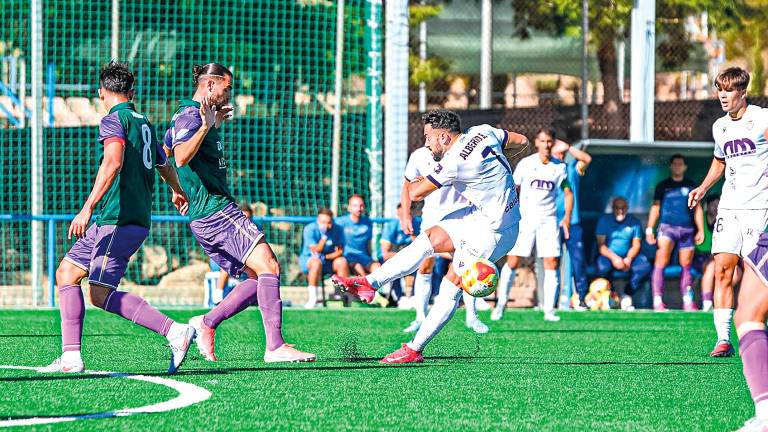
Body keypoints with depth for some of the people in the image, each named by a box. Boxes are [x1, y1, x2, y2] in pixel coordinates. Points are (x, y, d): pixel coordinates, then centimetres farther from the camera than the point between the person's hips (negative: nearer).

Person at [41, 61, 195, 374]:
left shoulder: (114, 120, -6)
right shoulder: (144, 123, 20)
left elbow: (113, 163, -24)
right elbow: (165, 166, 36)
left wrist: (87, 208, -30)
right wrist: (179, 193, 57)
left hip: (119, 220, -9)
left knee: (101, 294, -15)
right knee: (66, 273, 12)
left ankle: (175, 332, -23)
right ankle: (70, 357, 6)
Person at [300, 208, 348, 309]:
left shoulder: (337, 229, -4)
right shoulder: (310, 229, -14)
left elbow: (340, 251, -5)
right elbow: (315, 251, -20)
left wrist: (325, 257, -21)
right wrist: (324, 236, -29)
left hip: (329, 260, 3)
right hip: (308, 259, -3)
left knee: (342, 261, -24)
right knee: (317, 262, -37)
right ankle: (312, 297, -37)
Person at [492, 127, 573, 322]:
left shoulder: (559, 167, 4)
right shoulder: (526, 164, 0)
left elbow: (568, 193, 13)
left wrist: (567, 217, 1)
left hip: (548, 220, 1)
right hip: (525, 219, -1)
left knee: (552, 262, -7)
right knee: (512, 261, -5)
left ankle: (549, 310, -2)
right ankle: (501, 302, 9)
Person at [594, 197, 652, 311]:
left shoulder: (634, 222, 6)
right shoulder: (604, 220, 1)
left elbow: (636, 245, -1)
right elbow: (601, 245, -8)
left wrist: (628, 259, -23)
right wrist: (614, 258, -26)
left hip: (628, 257, 2)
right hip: (609, 256, -2)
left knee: (645, 266, -28)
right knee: (603, 267, -37)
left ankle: (627, 296, -13)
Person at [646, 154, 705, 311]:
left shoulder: (691, 186, 14)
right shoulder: (663, 186, 11)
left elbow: (697, 209, 16)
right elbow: (655, 207, 10)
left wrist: (701, 230, 8)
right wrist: (649, 229, 1)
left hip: (687, 228, 2)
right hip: (667, 226, -2)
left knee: (686, 266, 4)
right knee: (661, 260, -17)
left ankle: (688, 301, 7)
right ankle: (657, 300, -21)